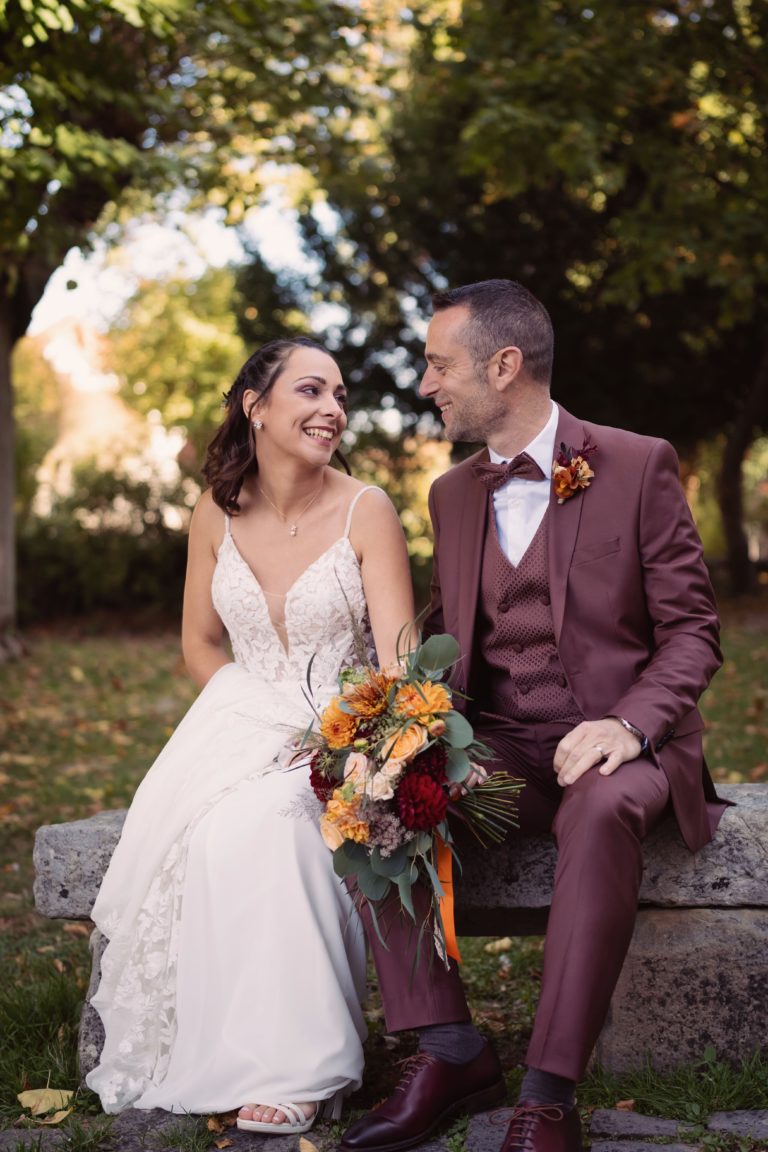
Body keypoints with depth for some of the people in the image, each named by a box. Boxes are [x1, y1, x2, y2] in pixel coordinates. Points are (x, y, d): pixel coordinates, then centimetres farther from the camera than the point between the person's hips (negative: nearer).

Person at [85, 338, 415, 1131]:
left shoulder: (365, 512, -8)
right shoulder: (218, 515, 3)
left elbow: (397, 657, -14)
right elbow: (201, 642, 13)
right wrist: (261, 720, -4)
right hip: (245, 721, 3)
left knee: (256, 820, -32)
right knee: (208, 824, -28)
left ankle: (294, 1068, -23)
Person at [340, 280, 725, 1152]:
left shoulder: (638, 466, -2)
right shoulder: (453, 494, 14)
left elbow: (690, 630, -2)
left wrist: (630, 725, -21)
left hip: (612, 747, -4)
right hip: (494, 748, 5)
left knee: (602, 812, -39)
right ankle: (448, 1051, -19)